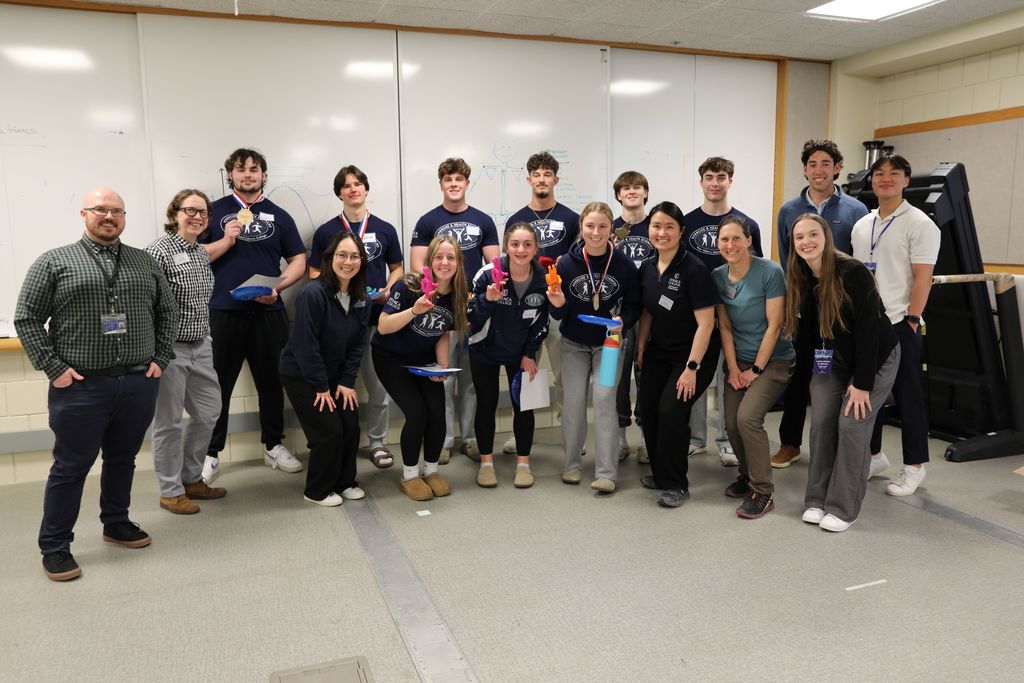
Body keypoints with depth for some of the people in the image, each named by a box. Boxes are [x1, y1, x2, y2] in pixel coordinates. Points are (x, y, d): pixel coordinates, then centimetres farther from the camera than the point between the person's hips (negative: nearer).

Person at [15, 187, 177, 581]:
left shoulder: (145, 263, 11)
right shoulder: (54, 262, 1)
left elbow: (168, 312, 16)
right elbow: (27, 318, -1)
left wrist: (160, 358, 5)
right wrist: (54, 369, -8)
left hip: (139, 383, 3)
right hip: (81, 386, -3)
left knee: (123, 459, 15)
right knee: (71, 467, 4)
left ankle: (117, 523, 33)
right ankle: (54, 547, 16)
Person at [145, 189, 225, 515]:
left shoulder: (202, 254, 12)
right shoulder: (159, 251, -13)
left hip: (200, 347, 8)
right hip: (169, 349, -8)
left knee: (209, 412, 14)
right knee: (169, 422, 4)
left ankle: (191, 478, 31)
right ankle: (171, 491, 18)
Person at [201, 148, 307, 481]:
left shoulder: (278, 215, 11)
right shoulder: (215, 211, 6)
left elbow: (298, 261, 8)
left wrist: (278, 286, -8)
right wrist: (226, 241, -13)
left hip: (268, 312, 2)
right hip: (223, 312, -1)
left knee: (271, 381, 10)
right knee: (217, 386, 2)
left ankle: (274, 445, 24)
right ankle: (210, 454, 13)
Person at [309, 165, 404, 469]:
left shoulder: (385, 229, 9)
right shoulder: (325, 232, 6)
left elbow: (397, 268, 14)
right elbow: (315, 273, 7)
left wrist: (388, 290, -5)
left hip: (377, 316, 1)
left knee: (378, 383, 4)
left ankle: (377, 442, 18)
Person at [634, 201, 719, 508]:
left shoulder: (694, 269, -18)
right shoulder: (647, 268, 1)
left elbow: (705, 323, -19)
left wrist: (692, 368, -21)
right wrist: (641, 347, 10)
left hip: (694, 355, -6)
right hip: (658, 353, 6)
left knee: (671, 410, -16)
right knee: (648, 408, -2)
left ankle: (675, 484, 2)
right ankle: (660, 472, 20)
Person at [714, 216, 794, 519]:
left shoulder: (770, 272, -15)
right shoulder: (718, 277, 1)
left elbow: (774, 325, -15)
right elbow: (724, 326, 4)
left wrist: (756, 369, -13)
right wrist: (733, 368, -4)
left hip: (773, 360, -5)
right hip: (739, 360, 5)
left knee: (747, 417, -20)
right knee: (732, 422, -2)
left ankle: (763, 492, -6)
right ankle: (747, 475, 25)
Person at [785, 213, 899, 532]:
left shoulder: (853, 273, -24)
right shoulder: (800, 280, -5)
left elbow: (868, 330, -24)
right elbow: (803, 331, 3)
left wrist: (862, 383, -23)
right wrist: (808, 374, 3)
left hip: (875, 359, -5)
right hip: (831, 362, 6)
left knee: (852, 423, -10)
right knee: (820, 424, -1)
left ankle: (844, 508, 2)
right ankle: (817, 500, 11)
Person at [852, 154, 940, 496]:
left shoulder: (919, 223, -6)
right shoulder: (862, 224, 13)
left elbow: (923, 277, -11)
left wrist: (911, 320, -17)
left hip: (899, 324, -6)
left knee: (908, 397, 3)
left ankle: (914, 467, 14)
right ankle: (873, 456, 27)